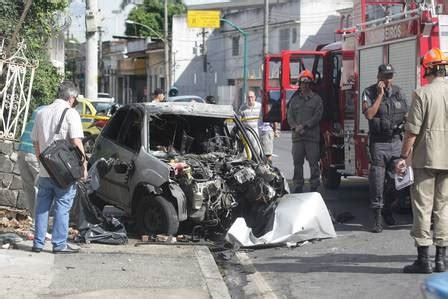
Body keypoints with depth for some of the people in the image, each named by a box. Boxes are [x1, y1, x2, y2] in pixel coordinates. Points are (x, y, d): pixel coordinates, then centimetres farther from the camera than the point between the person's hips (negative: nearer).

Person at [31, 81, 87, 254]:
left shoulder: (41, 113, 11)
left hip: (44, 170, 6)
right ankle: (59, 244, 1)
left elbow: (35, 142, 16)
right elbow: (76, 142, -17)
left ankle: (38, 243, 14)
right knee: (62, 207, 1)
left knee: (42, 207, 12)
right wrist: (84, 165, -11)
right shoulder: (70, 113, -10)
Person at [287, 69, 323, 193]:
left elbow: (317, 116, -4)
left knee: (313, 163, -4)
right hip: (297, 136, 3)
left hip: (312, 136, -3)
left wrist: (304, 126, -13)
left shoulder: (316, 99, 5)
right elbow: (289, 116, 8)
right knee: (297, 162, 4)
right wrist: (296, 127, -10)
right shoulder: (294, 99, 14)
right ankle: (298, 186, 9)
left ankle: (314, 186, 1)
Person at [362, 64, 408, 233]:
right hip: (379, 144, -4)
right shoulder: (370, 92, -3)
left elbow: (406, 115, 17)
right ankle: (377, 216, -4)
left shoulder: (398, 92, 11)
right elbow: (369, 114, -17)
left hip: (396, 142, 4)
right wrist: (380, 94, -16)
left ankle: (388, 211, 25)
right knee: (377, 179, -7)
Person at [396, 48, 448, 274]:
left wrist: (404, 157, -4)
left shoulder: (422, 94, -10)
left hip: (426, 158, -4)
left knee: (423, 206, 1)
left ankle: (423, 258, 1)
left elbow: (412, 130, -11)